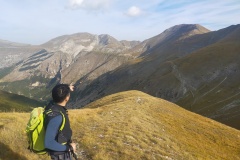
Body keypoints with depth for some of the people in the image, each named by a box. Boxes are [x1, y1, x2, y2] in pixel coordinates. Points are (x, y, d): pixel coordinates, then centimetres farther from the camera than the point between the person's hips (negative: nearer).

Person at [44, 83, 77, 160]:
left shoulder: (53, 104, -10)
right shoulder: (56, 116, -36)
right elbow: (48, 143, -35)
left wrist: (68, 89, 22)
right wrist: (68, 148, -25)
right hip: (60, 153, -8)